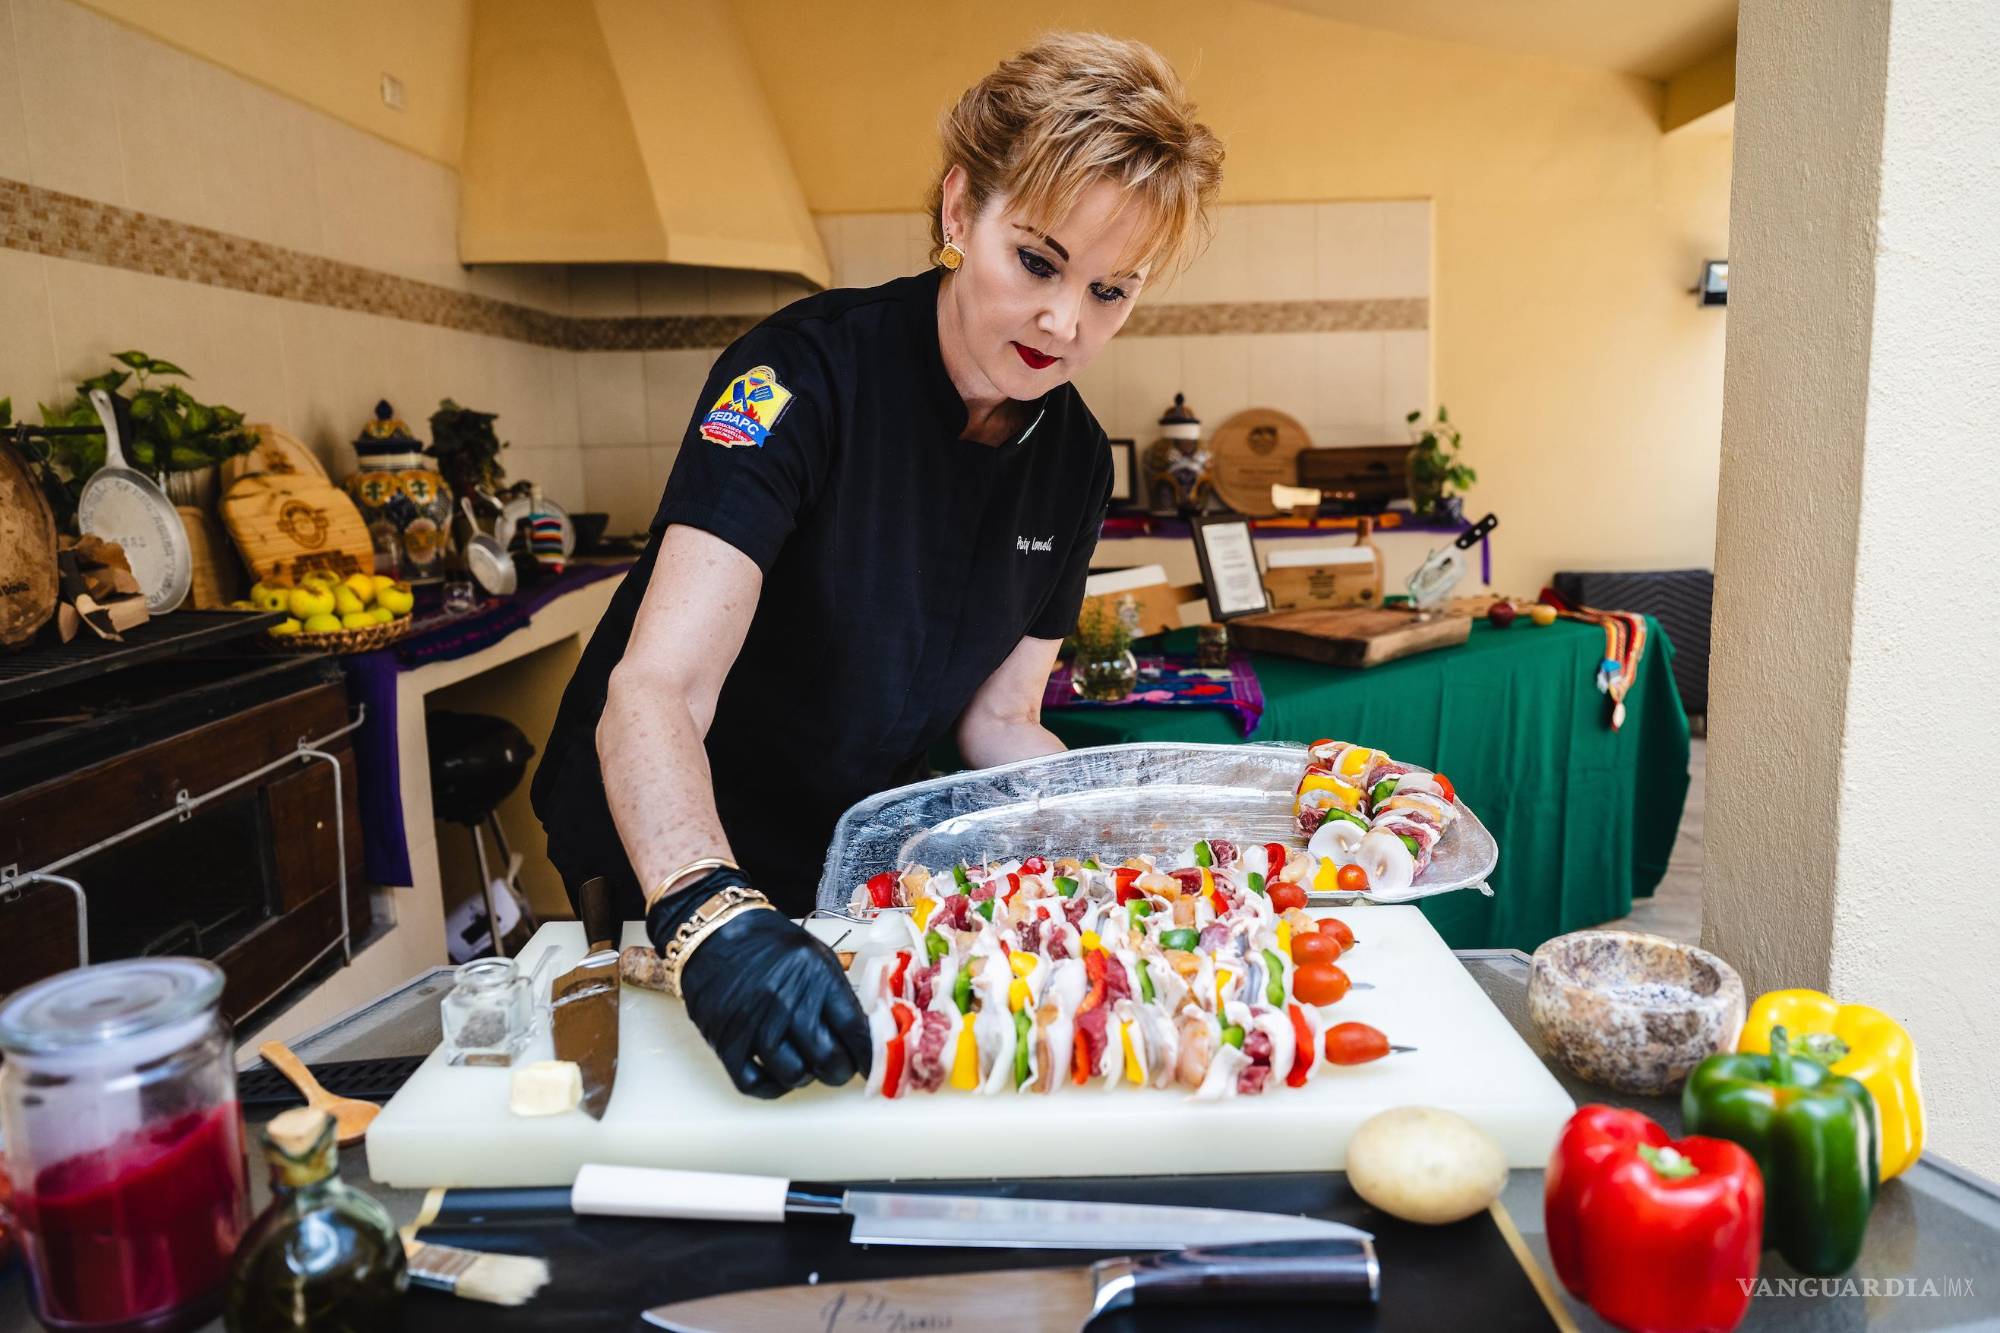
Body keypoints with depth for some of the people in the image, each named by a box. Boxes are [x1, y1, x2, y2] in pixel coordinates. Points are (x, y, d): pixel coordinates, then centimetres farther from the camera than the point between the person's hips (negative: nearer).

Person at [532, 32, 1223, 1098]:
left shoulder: (1076, 459, -7)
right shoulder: (805, 375, -26)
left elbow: (998, 721, -2)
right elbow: (654, 691, -35)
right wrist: (711, 914, -52)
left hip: (851, 858, 5)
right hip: (665, 854, -4)